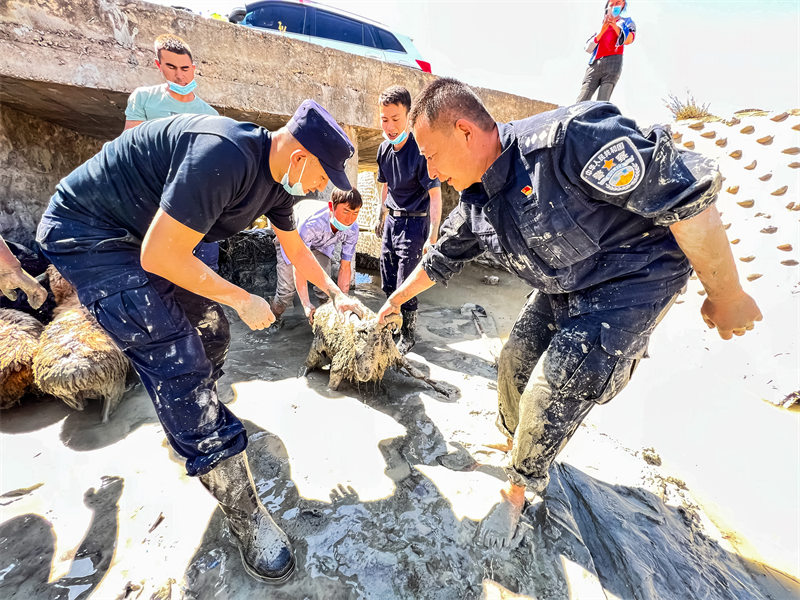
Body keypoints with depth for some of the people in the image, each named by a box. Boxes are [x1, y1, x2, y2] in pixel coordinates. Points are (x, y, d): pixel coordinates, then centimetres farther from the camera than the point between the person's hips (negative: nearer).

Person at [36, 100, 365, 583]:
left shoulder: (277, 177, -2)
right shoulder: (224, 157, -33)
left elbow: (295, 246, 13)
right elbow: (159, 256, -29)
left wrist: (337, 293, 16)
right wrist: (243, 300, -19)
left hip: (149, 233, 9)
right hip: (89, 234, -9)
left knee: (207, 328, 13)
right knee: (178, 360, -17)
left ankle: (195, 419, 41)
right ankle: (244, 514, -6)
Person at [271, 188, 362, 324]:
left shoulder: (352, 230, -30)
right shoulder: (311, 224, -46)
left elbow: (345, 267, -20)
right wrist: (306, 305, -49)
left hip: (321, 245, 4)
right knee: (287, 289, -11)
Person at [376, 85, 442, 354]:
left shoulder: (420, 151, -18)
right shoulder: (384, 149, 4)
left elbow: (435, 194, -19)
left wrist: (433, 236, -23)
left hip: (414, 223, -7)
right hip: (392, 219, 7)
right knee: (387, 283, 15)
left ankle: (408, 336, 17)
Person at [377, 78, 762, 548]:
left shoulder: (566, 139, -31)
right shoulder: (475, 204, -5)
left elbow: (686, 193, -27)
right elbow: (441, 259, 11)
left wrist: (726, 297, -18)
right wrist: (397, 299, 21)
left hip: (631, 281, -7)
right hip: (560, 291, 8)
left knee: (550, 393, -9)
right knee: (515, 367, 10)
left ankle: (518, 490, 19)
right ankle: (516, 440, 41)